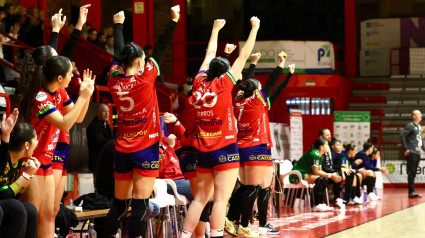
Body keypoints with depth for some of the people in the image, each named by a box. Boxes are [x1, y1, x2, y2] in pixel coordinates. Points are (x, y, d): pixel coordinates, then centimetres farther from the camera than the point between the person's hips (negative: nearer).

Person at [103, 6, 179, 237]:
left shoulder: (115, 80, -1)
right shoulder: (144, 79, -13)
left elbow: (118, 53, 15)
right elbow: (160, 49, -6)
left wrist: (118, 24, 29)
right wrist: (174, 20, 2)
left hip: (122, 149, 5)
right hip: (145, 149, -5)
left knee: (119, 202, 14)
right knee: (140, 203, -8)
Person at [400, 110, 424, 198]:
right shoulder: (410, 125, -9)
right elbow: (402, 136, -16)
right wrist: (406, 149, -17)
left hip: (418, 153, 8)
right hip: (411, 152, -8)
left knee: (414, 173, 9)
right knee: (411, 172, -9)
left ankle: (411, 192, 12)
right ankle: (411, 192, -10)